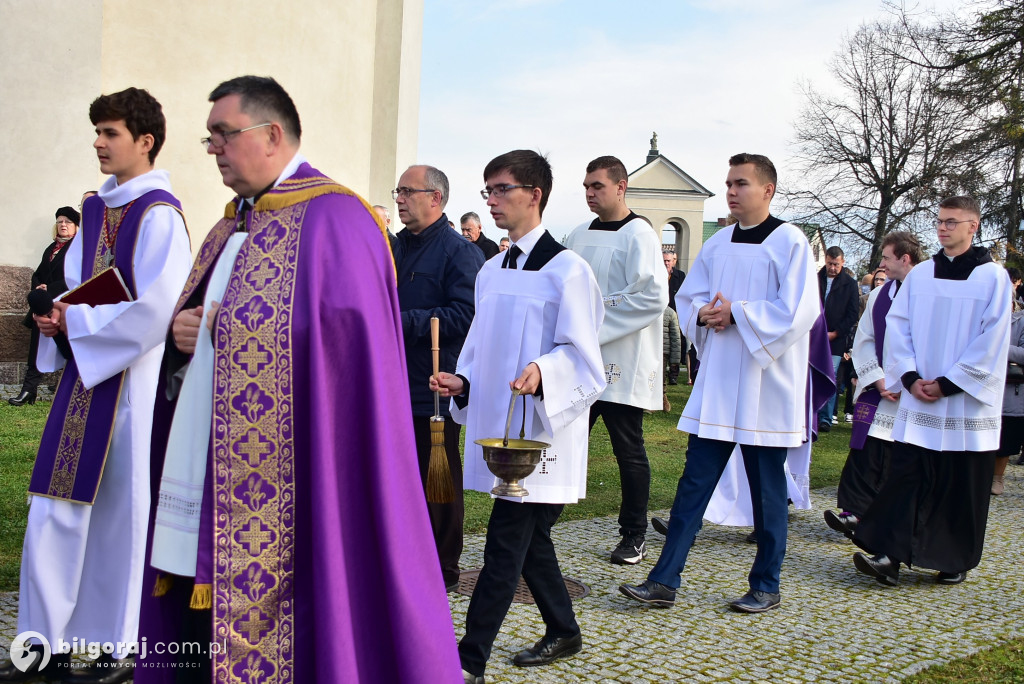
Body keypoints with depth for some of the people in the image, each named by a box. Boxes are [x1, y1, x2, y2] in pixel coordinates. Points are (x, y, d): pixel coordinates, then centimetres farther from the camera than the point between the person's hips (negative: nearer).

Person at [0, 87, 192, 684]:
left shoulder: (159, 214, -11)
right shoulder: (97, 210, 13)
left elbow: (157, 308, -20)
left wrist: (77, 322, -11)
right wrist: (61, 319, 1)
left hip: (133, 379, -7)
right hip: (84, 373, 7)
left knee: (124, 512, 3)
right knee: (56, 511, 8)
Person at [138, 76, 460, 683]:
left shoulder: (331, 219, -11)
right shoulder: (235, 223, 18)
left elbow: (345, 340, -19)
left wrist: (229, 330, -14)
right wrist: (185, 332, 1)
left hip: (285, 482, -9)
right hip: (206, 473, 9)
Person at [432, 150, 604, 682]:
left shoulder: (566, 269, -10)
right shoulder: (491, 271, 14)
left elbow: (579, 355, -13)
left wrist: (542, 372, -31)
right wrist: (463, 384, 3)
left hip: (539, 428, -8)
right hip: (497, 423, 8)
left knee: (506, 542, -6)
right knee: (529, 538, 16)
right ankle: (563, 633, 33)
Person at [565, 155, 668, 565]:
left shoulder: (638, 235, -8)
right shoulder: (579, 236, 13)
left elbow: (653, 297, -18)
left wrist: (595, 324, -16)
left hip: (622, 365, -6)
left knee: (629, 452, 4)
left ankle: (634, 535, 17)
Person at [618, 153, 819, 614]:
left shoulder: (789, 242, -7)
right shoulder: (717, 245, 10)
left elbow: (798, 311, -16)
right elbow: (688, 297, 12)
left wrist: (736, 314, -17)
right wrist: (705, 315, -9)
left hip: (766, 388, -5)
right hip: (716, 384, 5)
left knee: (767, 489, 6)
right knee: (694, 481, 3)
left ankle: (766, 587, 19)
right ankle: (664, 582, 6)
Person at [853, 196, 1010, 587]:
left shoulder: (992, 277, -3)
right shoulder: (920, 275, 8)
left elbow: (991, 342, -9)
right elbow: (897, 326, 5)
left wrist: (948, 384, -13)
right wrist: (910, 377, -8)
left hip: (966, 403, -3)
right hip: (918, 400, 3)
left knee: (962, 487, 5)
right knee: (905, 476, -4)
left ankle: (956, 562, 18)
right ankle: (889, 556, -6)